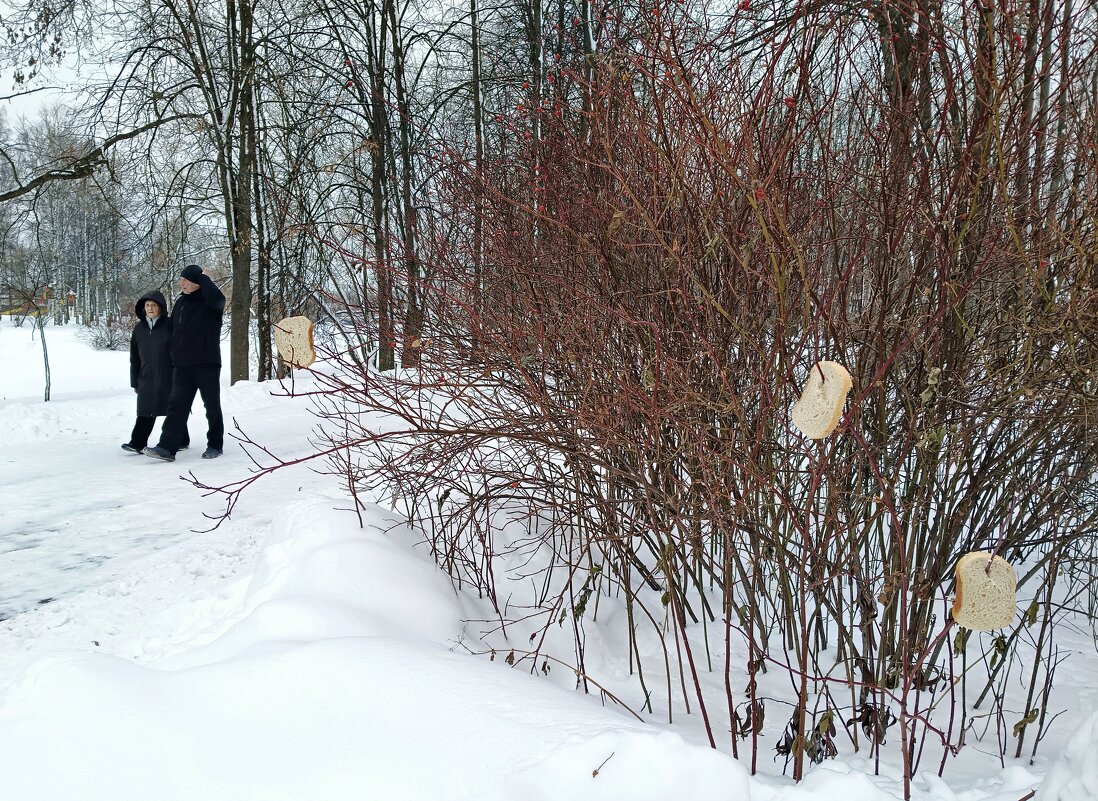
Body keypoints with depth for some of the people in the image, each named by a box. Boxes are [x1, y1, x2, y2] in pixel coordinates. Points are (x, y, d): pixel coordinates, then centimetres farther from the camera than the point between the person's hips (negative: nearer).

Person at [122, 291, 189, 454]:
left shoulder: (169, 326, -6)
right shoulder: (139, 328, 7)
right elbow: (134, 358, 12)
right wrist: (135, 381, 11)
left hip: (168, 377, -4)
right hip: (146, 378, 4)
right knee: (146, 411, 1)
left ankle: (181, 440, 19)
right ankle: (137, 442, 2)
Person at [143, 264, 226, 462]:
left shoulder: (212, 302, -6)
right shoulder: (181, 302, 12)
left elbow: (215, 297, -33)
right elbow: (174, 332, 19)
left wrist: (203, 278, -15)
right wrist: (173, 361, 16)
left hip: (207, 363, -5)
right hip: (182, 365, 5)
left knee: (212, 406, 4)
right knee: (176, 405, -2)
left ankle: (215, 445, 15)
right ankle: (167, 447, -5)